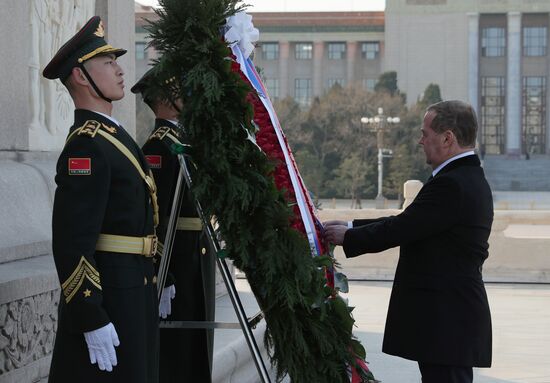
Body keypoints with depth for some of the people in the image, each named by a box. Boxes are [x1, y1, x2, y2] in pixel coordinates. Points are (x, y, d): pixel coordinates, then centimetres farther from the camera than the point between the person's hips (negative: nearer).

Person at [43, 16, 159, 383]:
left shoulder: (115, 135, 15)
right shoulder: (86, 146, -17)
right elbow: (73, 242, -23)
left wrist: (154, 281, 23)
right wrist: (92, 320, -25)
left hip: (133, 293, 10)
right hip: (108, 299, -10)